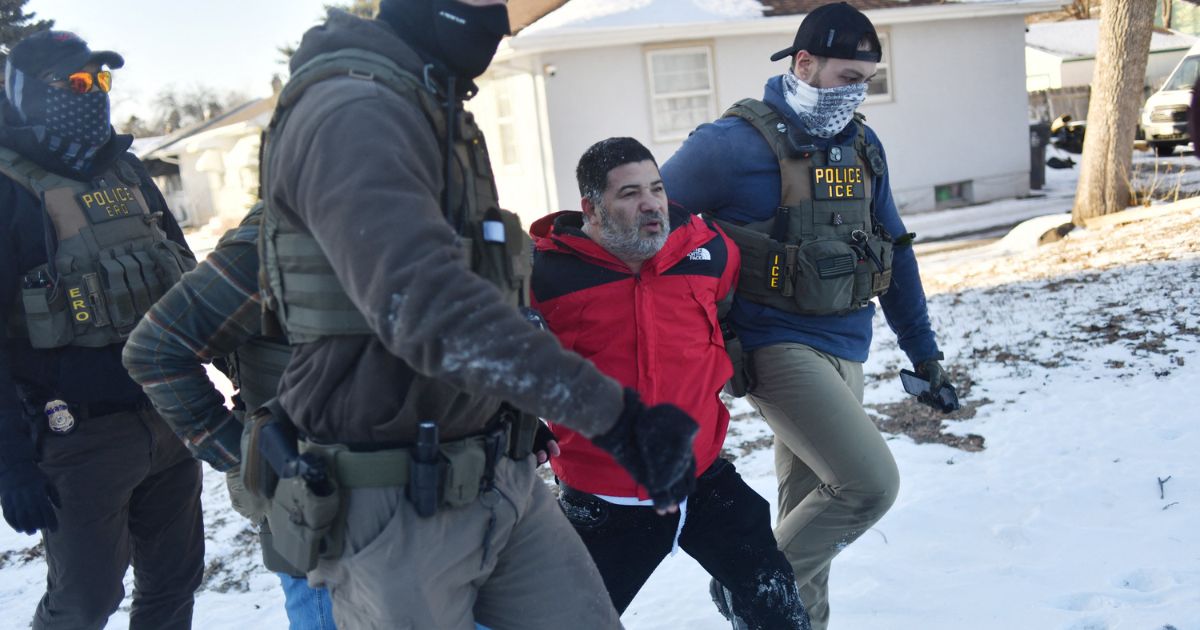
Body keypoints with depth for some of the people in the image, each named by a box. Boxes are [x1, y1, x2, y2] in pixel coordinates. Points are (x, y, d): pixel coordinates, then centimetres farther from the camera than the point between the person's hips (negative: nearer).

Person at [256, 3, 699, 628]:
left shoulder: (433, 111, 12)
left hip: (499, 478, 9)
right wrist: (610, 411, -34)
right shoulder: (352, 112, -19)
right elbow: (425, 305, -33)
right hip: (397, 506, -8)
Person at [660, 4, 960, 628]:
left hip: (845, 349, 7)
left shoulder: (863, 145, 9)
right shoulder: (736, 144, -13)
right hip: (777, 344, -7)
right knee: (870, 483, -16)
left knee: (809, 502, 13)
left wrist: (924, 352, 17)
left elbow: (894, 250, 17)